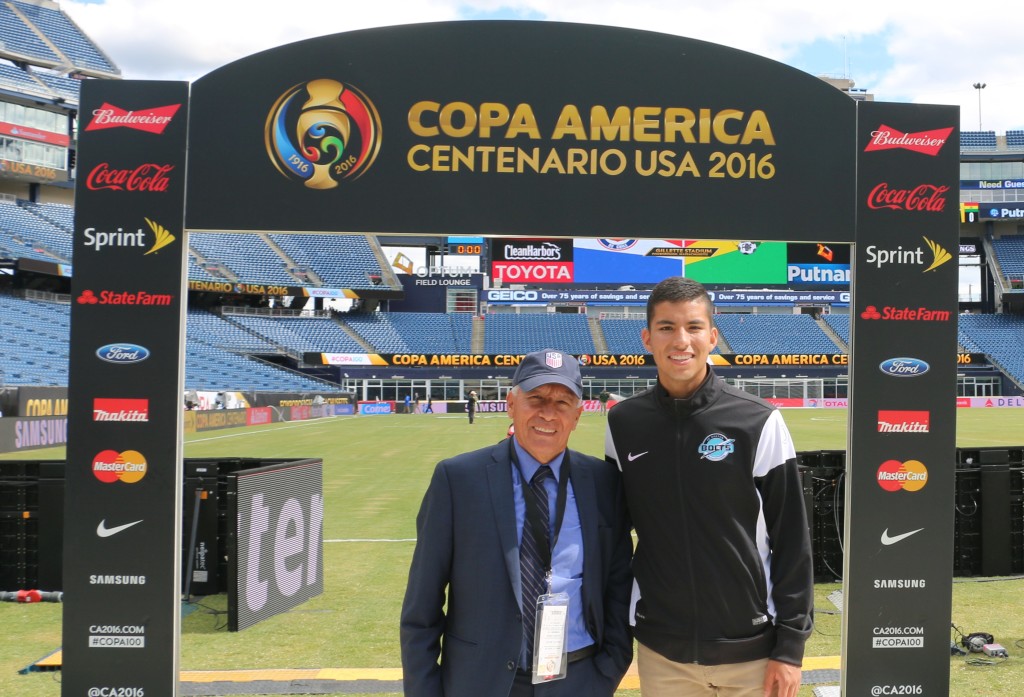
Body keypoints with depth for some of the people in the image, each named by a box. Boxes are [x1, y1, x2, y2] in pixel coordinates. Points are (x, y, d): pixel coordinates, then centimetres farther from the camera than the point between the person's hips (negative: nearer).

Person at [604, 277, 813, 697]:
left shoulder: (760, 423, -8)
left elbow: (791, 541, -5)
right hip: (660, 651, 2)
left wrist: (791, 646, -5)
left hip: (751, 650, -2)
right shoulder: (623, 424, -1)